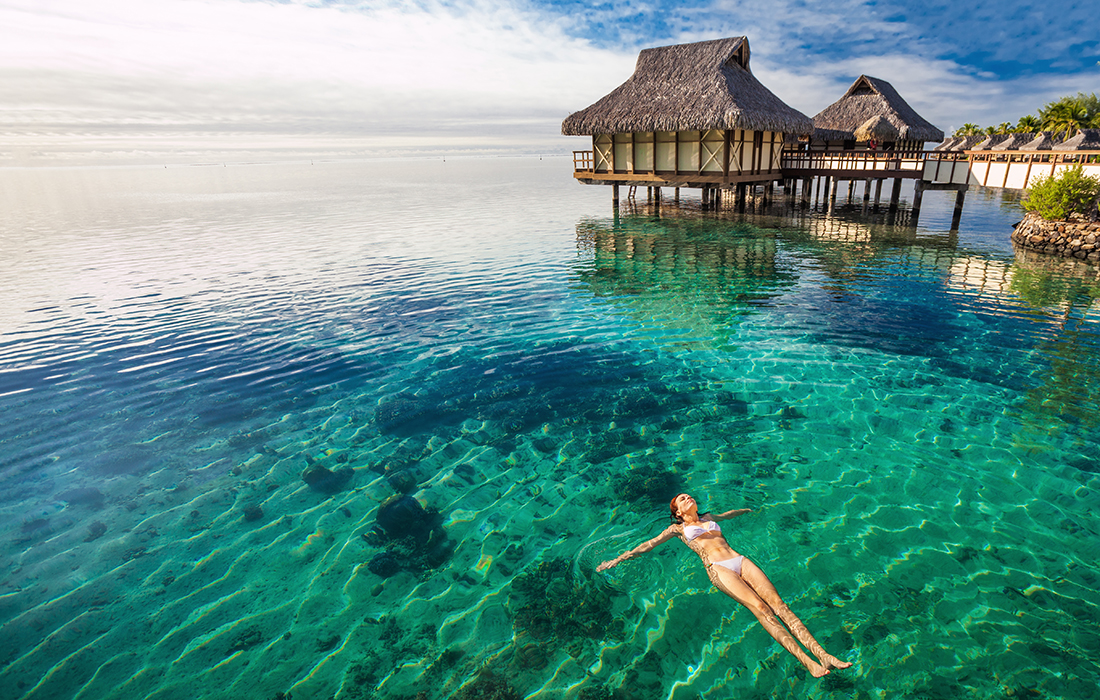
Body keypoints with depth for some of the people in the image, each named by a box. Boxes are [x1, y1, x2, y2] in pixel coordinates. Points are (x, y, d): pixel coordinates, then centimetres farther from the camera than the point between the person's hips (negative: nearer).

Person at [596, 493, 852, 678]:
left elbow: (726, 514, 51)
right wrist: (617, 560, 9)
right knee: (760, 608, -25)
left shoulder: (709, 517, 29)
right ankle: (807, 662, -33)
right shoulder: (678, 528, 16)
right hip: (718, 569, -5)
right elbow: (648, 545, 14)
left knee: (778, 603, -16)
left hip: (740, 561, 5)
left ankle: (823, 655, -25)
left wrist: (744, 510, 68)